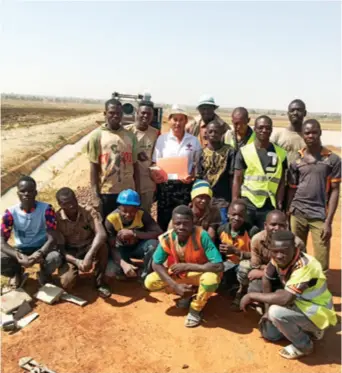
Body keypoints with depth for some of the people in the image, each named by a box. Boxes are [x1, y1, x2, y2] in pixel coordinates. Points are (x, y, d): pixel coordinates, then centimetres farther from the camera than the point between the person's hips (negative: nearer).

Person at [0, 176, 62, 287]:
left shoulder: (46, 209, -16)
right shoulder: (11, 212, -12)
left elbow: (52, 238, -20)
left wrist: (38, 254, -40)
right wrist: (19, 256, -36)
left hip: (41, 248, -1)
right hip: (21, 250, 2)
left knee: (55, 258, -35)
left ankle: (44, 273, 5)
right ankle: (17, 272, 10)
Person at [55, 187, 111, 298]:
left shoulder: (89, 211, -18)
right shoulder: (56, 219, -17)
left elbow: (101, 234, -32)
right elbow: (60, 247, -15)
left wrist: (89, 256, -45)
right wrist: (77, 261, -31)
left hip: (89, 247, 0)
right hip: (70, 253, 0)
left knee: (102, 246, -35)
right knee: (67, 284, -24)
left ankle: (100, 282, -12)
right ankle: (74, 269, 14)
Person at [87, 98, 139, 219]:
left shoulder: (131, 136, 6)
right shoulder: (97, 136, -2)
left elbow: (135, 165, 8)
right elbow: (94, 167, -4)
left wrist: (137, 192, 4)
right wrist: (96, 195, -8)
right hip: (106, 192, -2)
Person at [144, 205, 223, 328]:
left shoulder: (202, 236, -32)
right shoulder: (167, 238, -22)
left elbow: (219, 266, -36)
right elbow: (156, 264, -13)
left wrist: (187, 266, -33)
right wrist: (175, 286, -24)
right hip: (177, 274, 4)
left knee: (211, 279, -37)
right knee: (150, 282, -14)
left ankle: (195, 309, -4)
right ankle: (186, 293, 11)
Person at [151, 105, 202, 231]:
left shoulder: (193, 141, 4)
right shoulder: (162, 139, 3)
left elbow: (197, 164, 9)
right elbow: (155, 162, 4)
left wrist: (192, 176, -10)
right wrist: (154, 174, -16)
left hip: (185, 185, 0)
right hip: (165, 184, 0)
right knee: (162, 220, 8)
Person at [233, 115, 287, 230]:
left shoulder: (280, 153, 6)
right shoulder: (244, 151, 0)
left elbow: (281, 182, 8)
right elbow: (237, 180, 0)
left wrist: (279, 204, 1)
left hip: (269, 206, 2)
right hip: (247, 204, -1)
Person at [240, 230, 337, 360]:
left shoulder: (305, 266, -34)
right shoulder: (278, 259, -12)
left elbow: (286, 298, -41)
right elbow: (266, 279, 3)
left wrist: (252, 296, -31)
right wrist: (268, 309, -1)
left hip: (317, 313, -7)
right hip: (299, 304, 7)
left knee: (276, 312, -30)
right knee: (268, 333, 6)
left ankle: (304, 346, -4)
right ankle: (305, 329, 22)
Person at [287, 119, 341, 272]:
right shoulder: (296, 160, 5)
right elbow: (292, 190, 8)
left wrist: (328, 222, -7)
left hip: (320, 216, -2)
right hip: (297, 215, 2)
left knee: (322, 264, 0)